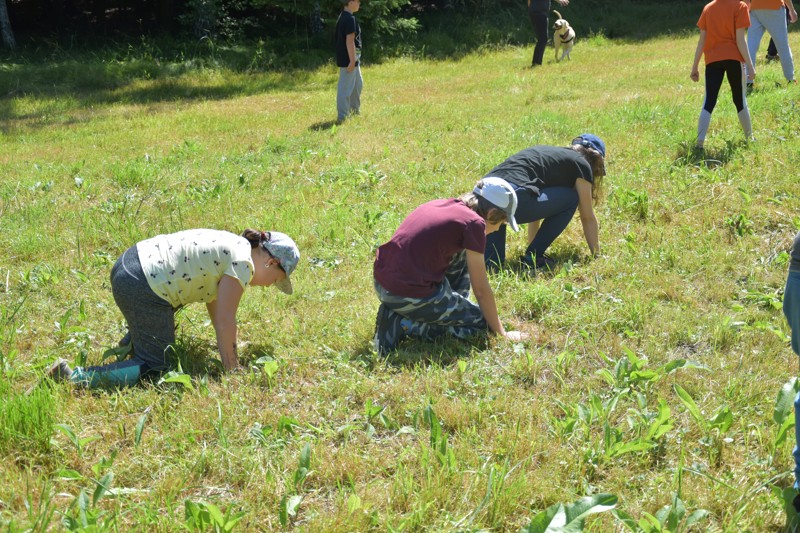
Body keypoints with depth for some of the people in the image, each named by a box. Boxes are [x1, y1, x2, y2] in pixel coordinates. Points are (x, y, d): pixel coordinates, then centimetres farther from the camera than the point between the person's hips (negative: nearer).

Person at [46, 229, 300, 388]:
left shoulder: (230, 246, 18)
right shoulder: (242, 263, -10)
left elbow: (215, 305, 22)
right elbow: (225, 321, -12)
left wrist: (228, 353, 25)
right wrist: (231, 367, -1)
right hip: (144, 288, -11)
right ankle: (74, 377, -14)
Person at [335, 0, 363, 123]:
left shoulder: (343, 17, 12)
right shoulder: (350, 19, -19)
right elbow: (350, 41, -23)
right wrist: (352, 61, -23)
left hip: (352, 58, 10)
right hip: (348, 58, -10)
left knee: (358, 83, 22)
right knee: (346, 87, -6)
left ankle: (355, 110, 33)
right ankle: (342, 116, -2)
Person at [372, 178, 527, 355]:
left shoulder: (441, 205, 15)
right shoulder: (473, 223, -8)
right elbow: (481, 289, -2)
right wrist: (501, 333, 12)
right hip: (410, 296, -9)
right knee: (482, 322, 11)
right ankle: (405, 324, -1)